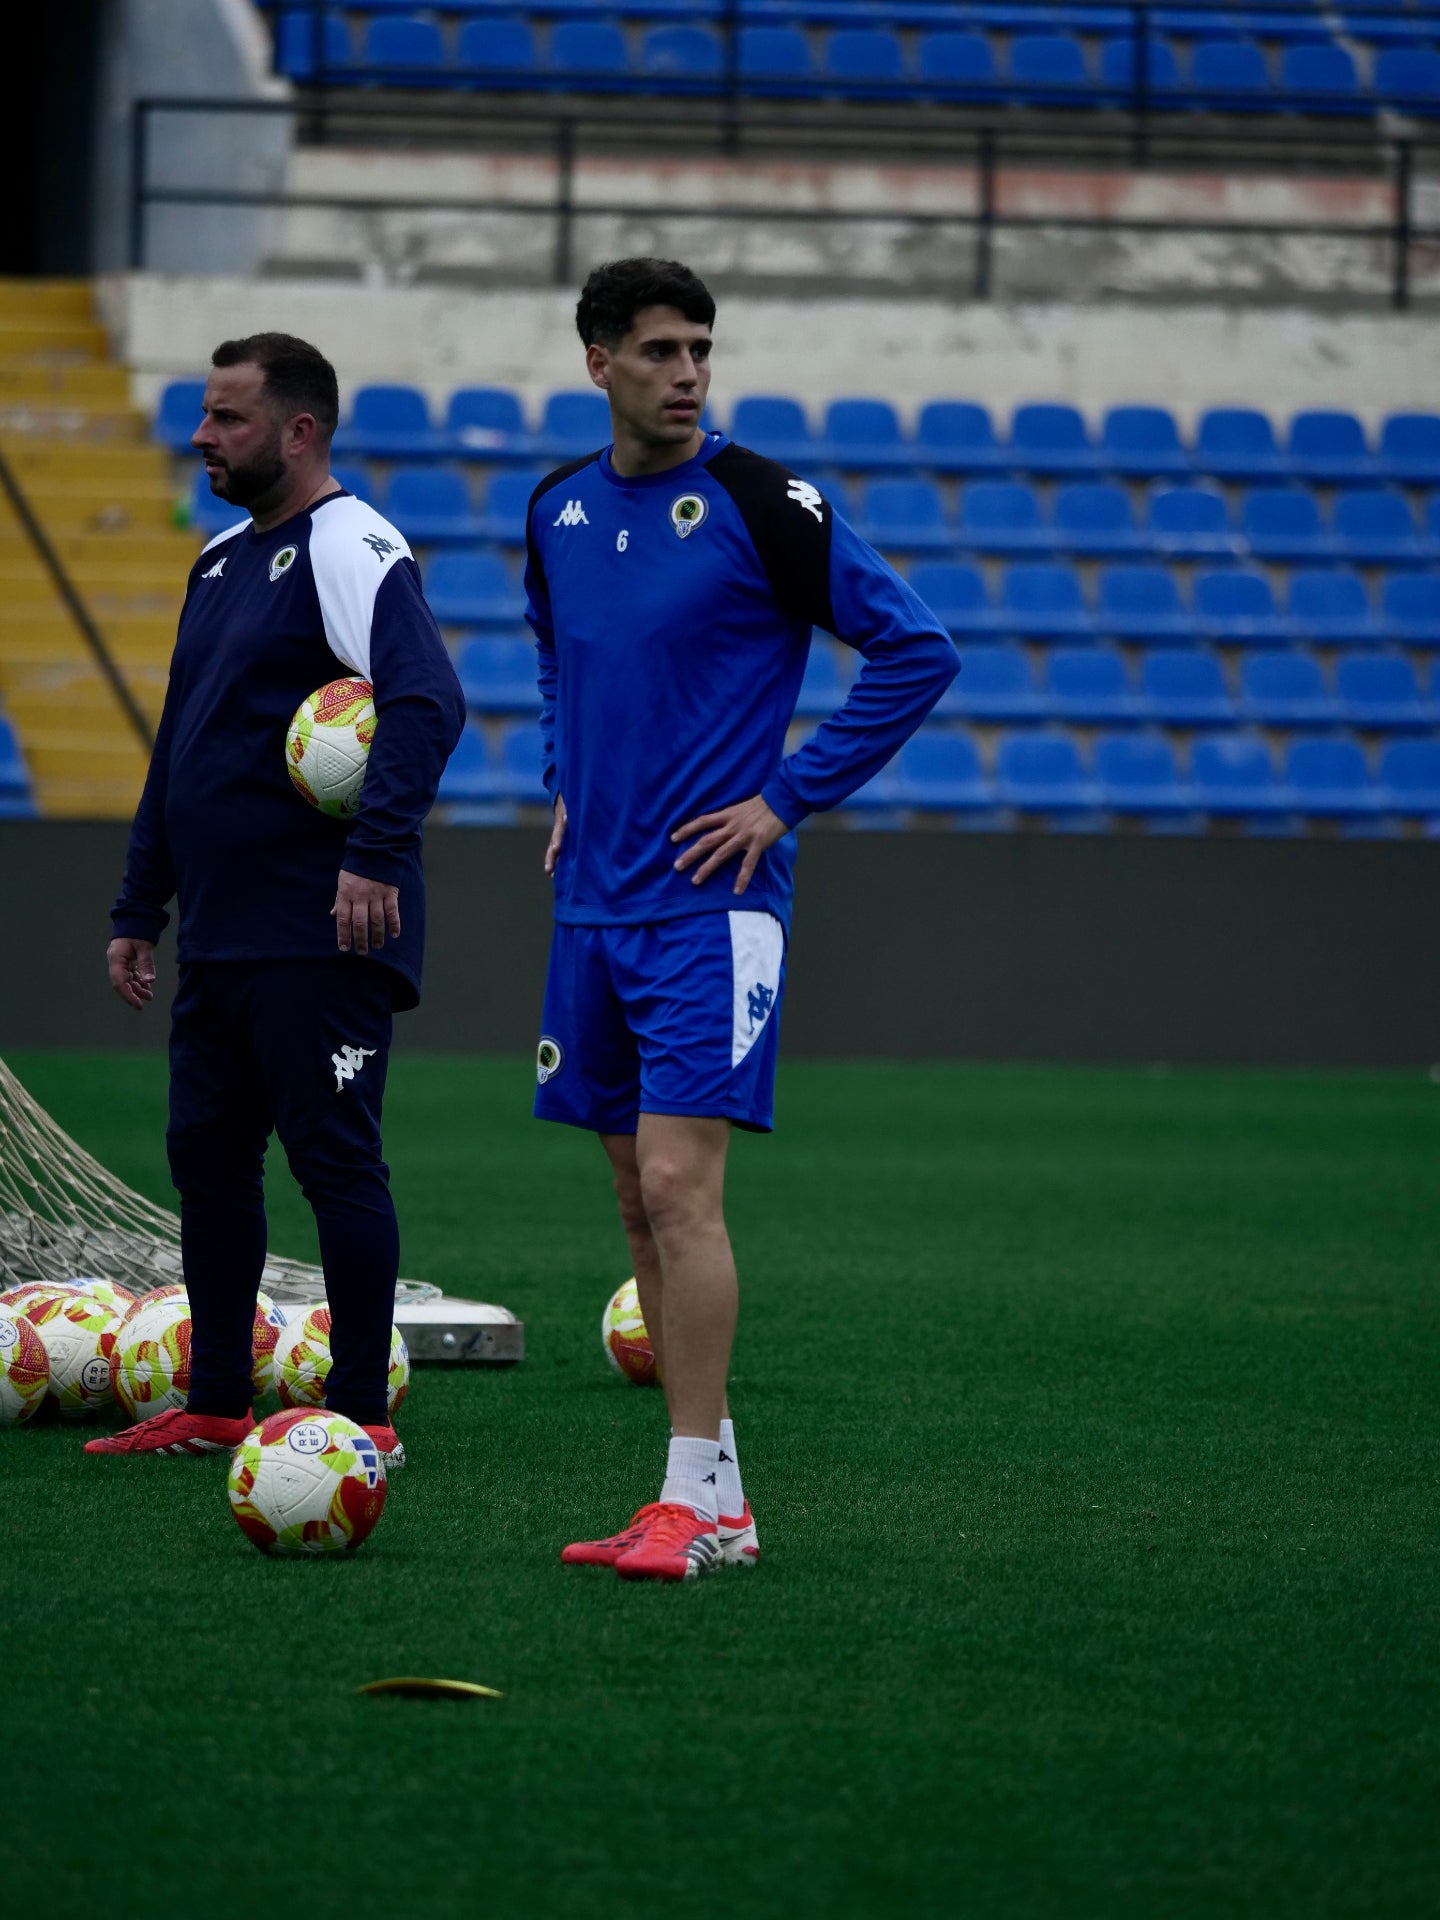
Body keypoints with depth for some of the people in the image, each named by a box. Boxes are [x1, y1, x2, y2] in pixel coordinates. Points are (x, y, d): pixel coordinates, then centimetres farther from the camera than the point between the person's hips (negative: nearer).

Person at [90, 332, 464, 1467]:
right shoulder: (221, 561, 17)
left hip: (322, 937, -9)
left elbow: (428, 704, -25)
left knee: (335, 1161, -5)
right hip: (219, 935, 9)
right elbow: (178, 745, 23)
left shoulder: (349, 549, -11)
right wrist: (140, 909, 22)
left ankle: (362, 1415, 0)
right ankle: (216, 1408, 18)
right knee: (207, 1157, 11)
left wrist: (376, 853, -33)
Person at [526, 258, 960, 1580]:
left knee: (677, 1184, -15)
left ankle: (701, 1497, -13)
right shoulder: (559, 512, 10)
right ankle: (708, 1496, 14)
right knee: (641, 1202, 8)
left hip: (711, 900, -7)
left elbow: (917, 652, -10)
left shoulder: (759, 503, -9)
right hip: (594, 901, 7)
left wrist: (789, 800, -10)